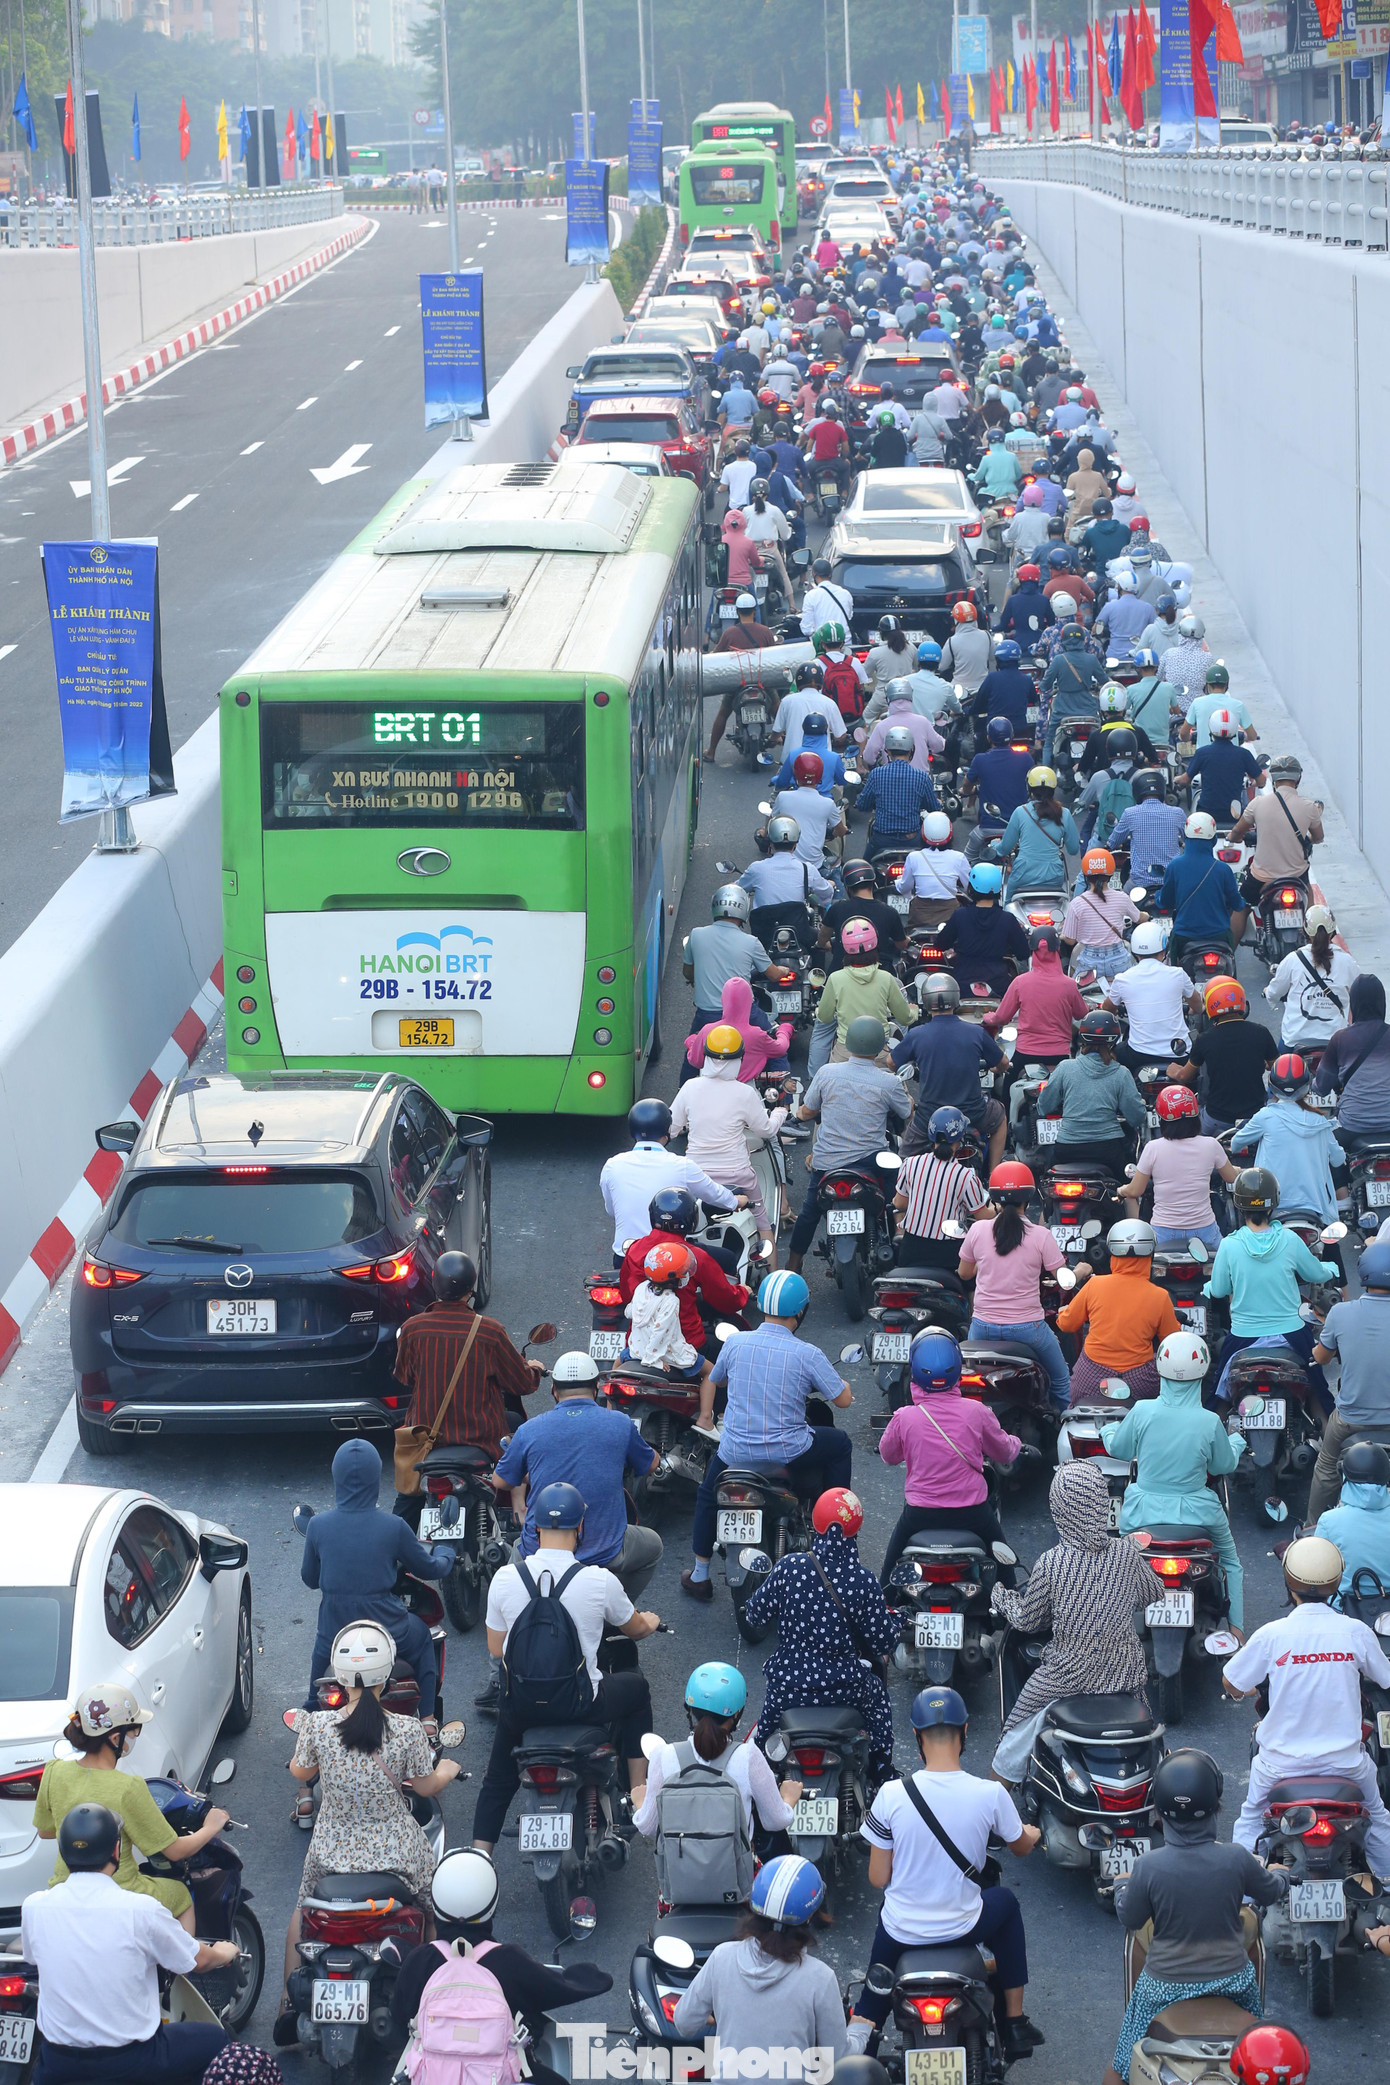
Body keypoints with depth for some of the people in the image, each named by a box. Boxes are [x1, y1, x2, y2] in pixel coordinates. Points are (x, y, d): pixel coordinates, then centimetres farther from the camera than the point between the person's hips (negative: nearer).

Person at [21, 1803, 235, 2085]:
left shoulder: (34, 1907, -10)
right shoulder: (141, 1910, -18)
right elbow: (199, 1960, -1)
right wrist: (224, 1954, 23)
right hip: (131, 2061, -3)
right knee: (215, 2040, 21)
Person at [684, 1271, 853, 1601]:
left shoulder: (735, 1342, -4)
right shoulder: (807, 1354, -13)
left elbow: (716, 1380, 17)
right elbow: (843, 1400, -5)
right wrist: (843, 1384, 19)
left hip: (736, 1450, 2)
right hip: (788, 1452, -2)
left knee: (708, 1495, 32)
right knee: (839, 1444, 27)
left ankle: (699, 1575, 32)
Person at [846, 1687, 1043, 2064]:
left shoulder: (891, 1795, -18)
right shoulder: (991, 1794, -17)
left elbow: (878, 1878, -9)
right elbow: (1021, 1847, 5)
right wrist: (1031, 1834, 29)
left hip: (902, 1930, 0)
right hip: (963, 1926, 0)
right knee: (1006, 1903, 32)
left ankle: (861, 2026, 13)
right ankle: (1014, 2023, 34)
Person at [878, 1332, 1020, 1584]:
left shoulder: (904, 1417, -13)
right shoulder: (976, 1412, -11)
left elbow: (888, 1455, 7)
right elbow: (1004, 1452, 5)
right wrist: (1015, 1444, 29)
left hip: (920, 1513, -1)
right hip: (972, 1512, 1)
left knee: (892, 1562, 23)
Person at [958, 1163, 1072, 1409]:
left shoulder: (977, 1230, -5)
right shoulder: (1041, 1235, -12)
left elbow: (964, 1273, 10)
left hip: (984, 1327, 2)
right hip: (1027, 1328, -2)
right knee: (1062, 1384, 18)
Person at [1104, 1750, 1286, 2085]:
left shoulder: (1147, 1867, -22)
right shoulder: (1237, 1860, -18)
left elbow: (1130, 1920, -6)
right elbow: (1269, 1893, 2)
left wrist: (1121, 1886, 15)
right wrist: (1279, 1874, 25)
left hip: (1165, 1986, -2)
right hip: (1231, 1979, 2)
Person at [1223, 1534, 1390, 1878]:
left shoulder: (1271, 1635, -16)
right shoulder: (1356, 1632, -13)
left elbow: (1231, 1683, -4)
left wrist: (1242, 1692, 19)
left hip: (1282, 1762, -1)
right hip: (1346, 1758, 1)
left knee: (1250, 1820, 25)